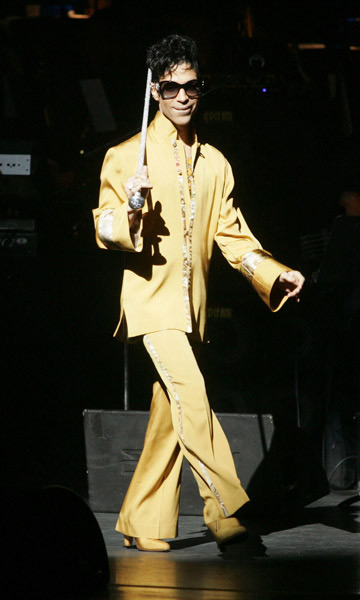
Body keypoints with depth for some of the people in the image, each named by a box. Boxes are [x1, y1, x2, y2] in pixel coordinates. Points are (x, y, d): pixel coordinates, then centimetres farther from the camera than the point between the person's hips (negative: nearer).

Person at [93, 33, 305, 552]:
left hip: (192, 302, 6)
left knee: (171, 410, 5)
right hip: (151, 296, -6)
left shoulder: (214, 163, 16)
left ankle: (142, 523, 12)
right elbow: (106, 231, -1)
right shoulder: (128, 155, 1)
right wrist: (130, 208, -22)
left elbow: (231, 233, 15)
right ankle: (228, 513, -23)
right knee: (190, 394, -20)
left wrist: (274, 274, 3)